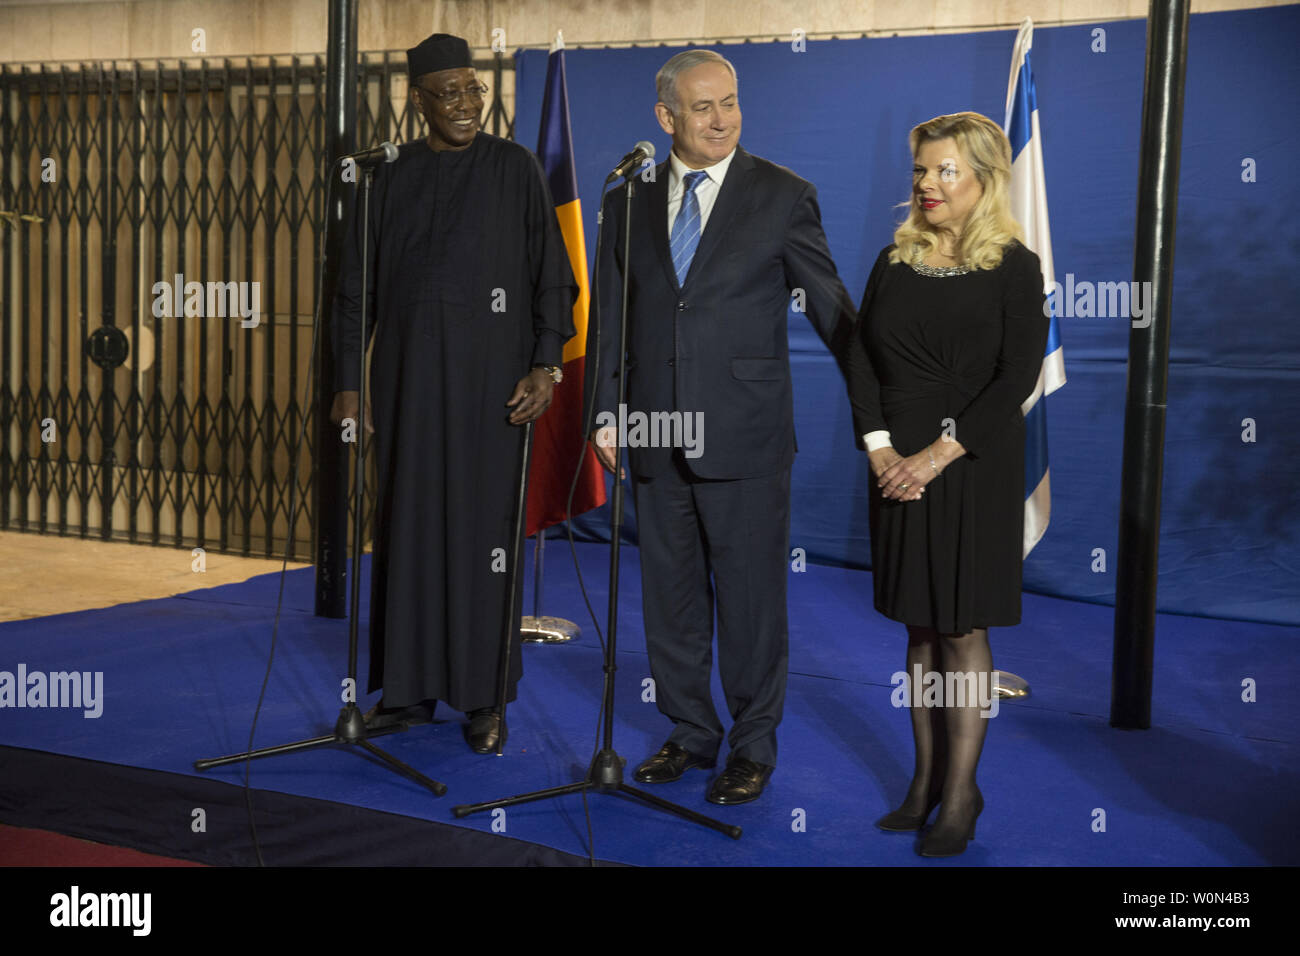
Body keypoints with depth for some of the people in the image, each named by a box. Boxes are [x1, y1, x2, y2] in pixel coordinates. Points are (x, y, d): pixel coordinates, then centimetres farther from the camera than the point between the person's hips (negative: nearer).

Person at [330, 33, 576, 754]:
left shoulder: (515, 169, 2)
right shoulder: (390, 181, 8)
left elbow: (551, 275, 0)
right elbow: (356, 290, 10)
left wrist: (545, 365, -11)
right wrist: (349, 383, 4)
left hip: (489, 376, -2)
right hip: (406, 376, 3)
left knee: (483, 524, 0)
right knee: (406, 523, 6)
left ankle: (483, 697, 9)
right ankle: (409, 686, 17)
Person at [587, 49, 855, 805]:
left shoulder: (783, 196, -2)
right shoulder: (630, 202, 8)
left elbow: (829, 306, 1)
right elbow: (611, 315, 12)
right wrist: (607, 412, 8)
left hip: (745, 433, -4)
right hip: (657, 430, 4)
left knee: (752, 594, 4)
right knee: (670, 592, 12)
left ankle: (754, 745, 20)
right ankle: (691, 733, 28)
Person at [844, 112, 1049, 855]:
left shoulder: (1013, 266, -3)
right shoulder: (895, 262, 10)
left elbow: (1018, 376, -10)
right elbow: (861, 358, 6)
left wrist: (941, 452, -16)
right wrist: (879, 447, -8)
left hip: (973, 468, -4)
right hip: (898, 468, 4)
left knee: (963, 629, -1)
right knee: (920, 627, 8)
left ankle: (962, 792, 7)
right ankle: (927, 779, 17)